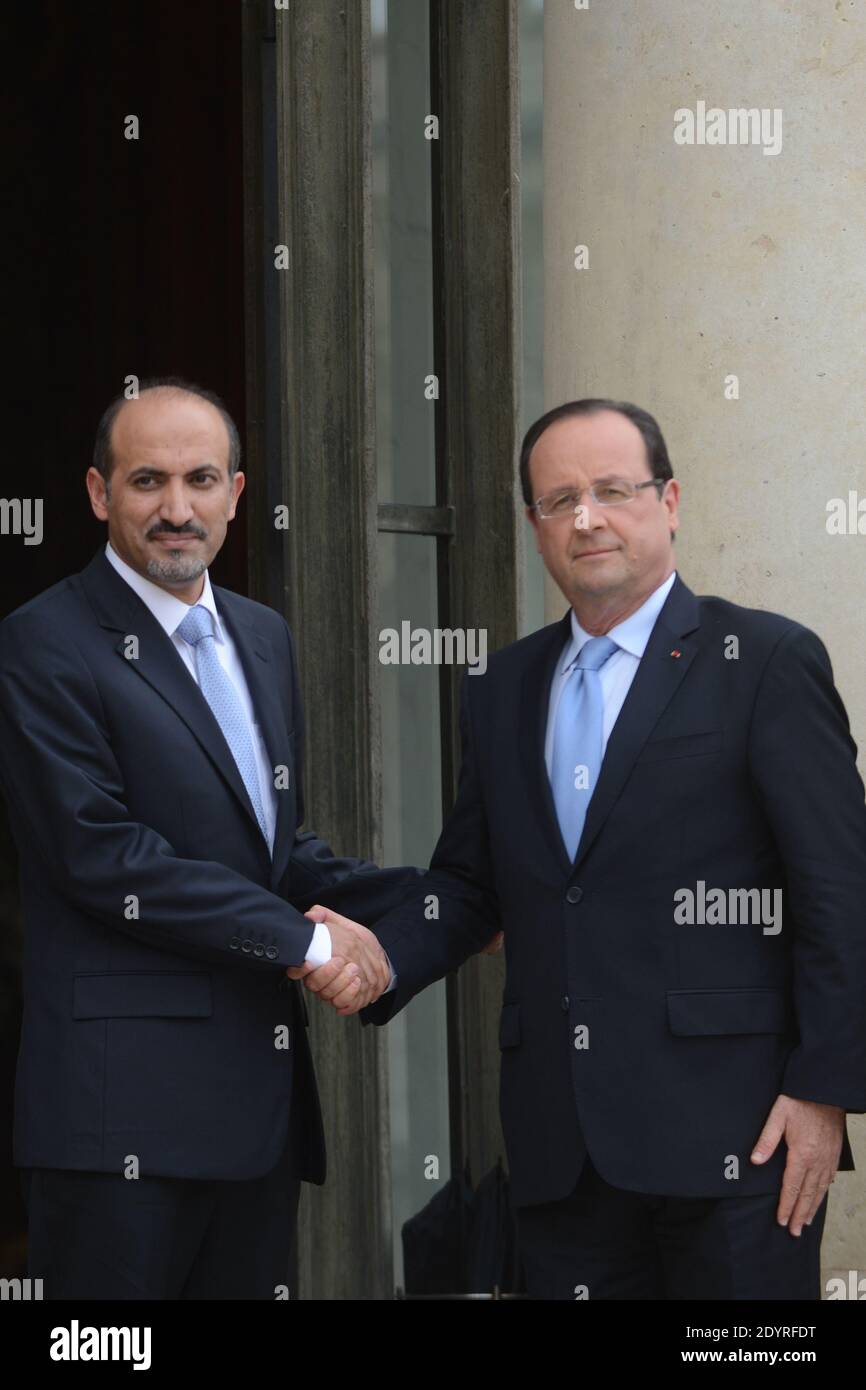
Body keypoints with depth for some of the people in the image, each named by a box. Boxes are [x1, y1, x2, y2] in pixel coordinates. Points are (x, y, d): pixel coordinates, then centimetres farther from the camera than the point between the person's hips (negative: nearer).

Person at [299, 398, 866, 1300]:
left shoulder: (767, 661, -2)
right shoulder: (504, 690, 16)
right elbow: (469, 881, 19)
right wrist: (378, 955, -1)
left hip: (729, 1126, -5)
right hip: (561, 1143, 5)